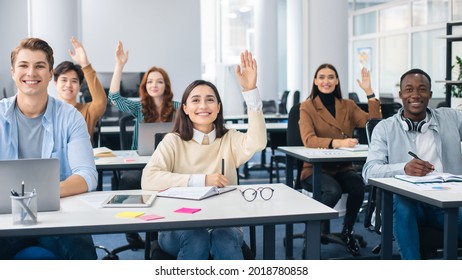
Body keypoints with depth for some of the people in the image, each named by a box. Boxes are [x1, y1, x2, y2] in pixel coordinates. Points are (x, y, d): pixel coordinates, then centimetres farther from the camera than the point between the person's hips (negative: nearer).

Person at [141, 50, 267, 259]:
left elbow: (257, 143, -16)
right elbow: (149, 180, -14)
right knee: (196, 238, -34)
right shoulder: (173, 141, 3)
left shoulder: (230, 139, 8)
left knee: (226, 240, -32)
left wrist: (250, 91, -23)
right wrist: (201, 180, -19)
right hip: (179, 228, -1)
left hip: (224, 225, 1)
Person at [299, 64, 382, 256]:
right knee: (333, 190, -34)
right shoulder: (307, 107, -1)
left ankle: (347, 232, -2)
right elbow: (308, 140, -16)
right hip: (316, 169, -3)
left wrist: (369, 92, -7)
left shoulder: (348, 106, 10)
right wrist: (338, 143, -32)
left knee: (358, 186, -29)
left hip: (343, 168, 3)